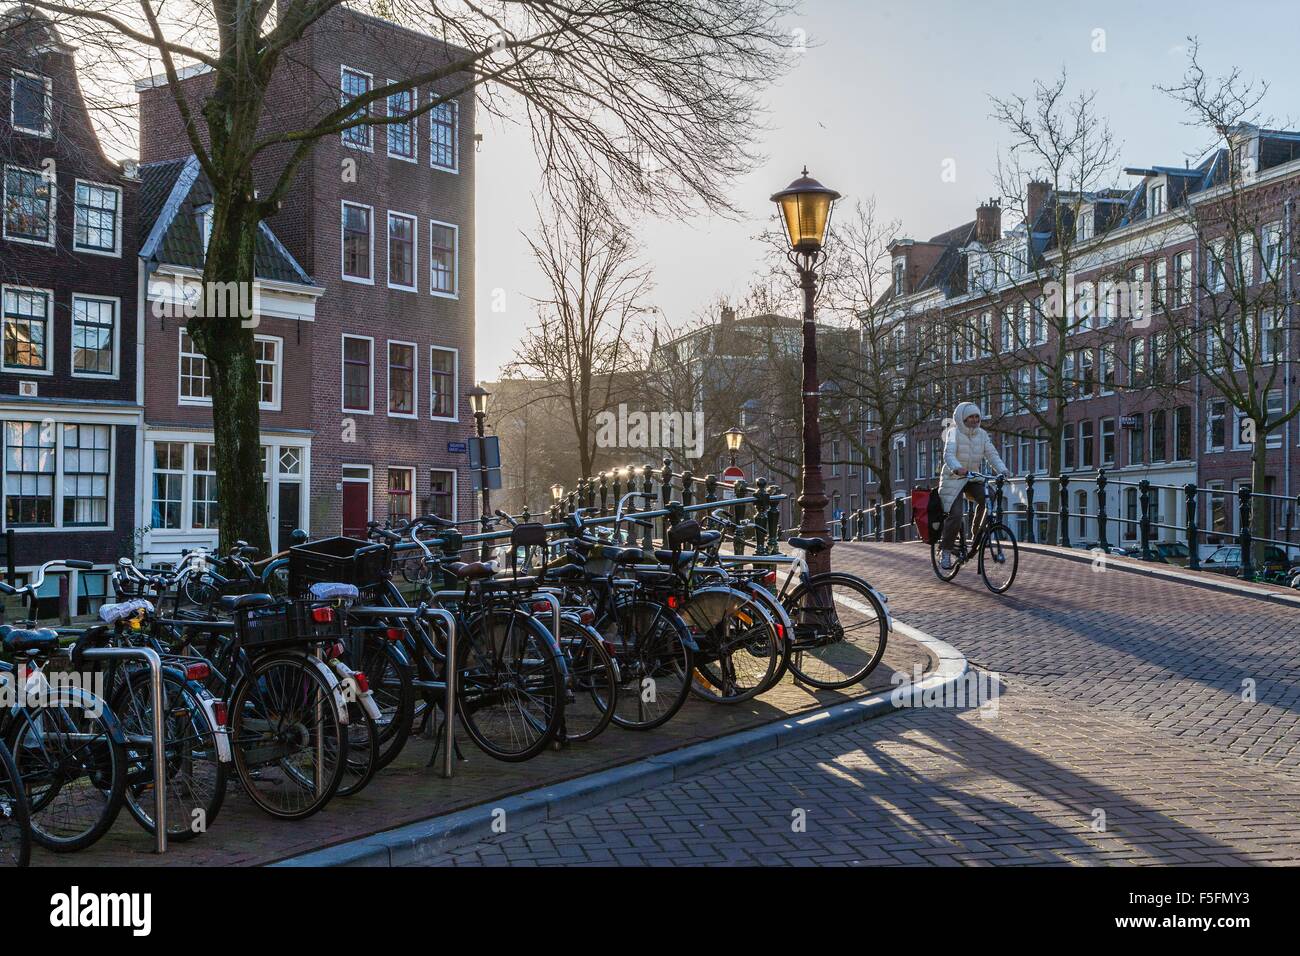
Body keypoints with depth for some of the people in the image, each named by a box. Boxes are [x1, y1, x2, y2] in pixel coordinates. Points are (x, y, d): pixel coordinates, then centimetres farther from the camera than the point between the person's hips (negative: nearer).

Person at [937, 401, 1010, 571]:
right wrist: (957, 468, -48)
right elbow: (948, 454, -27)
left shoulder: (981, 434, 3)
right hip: (953, 479, -4)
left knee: (987, 499, -24)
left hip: (972, 478, 5)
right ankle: (945, 551, 0)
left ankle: (976, 536, -5)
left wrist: (1003, 470, -25)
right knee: (955, 515, -17)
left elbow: (992, 454, -6)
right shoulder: (954, 433, -12)